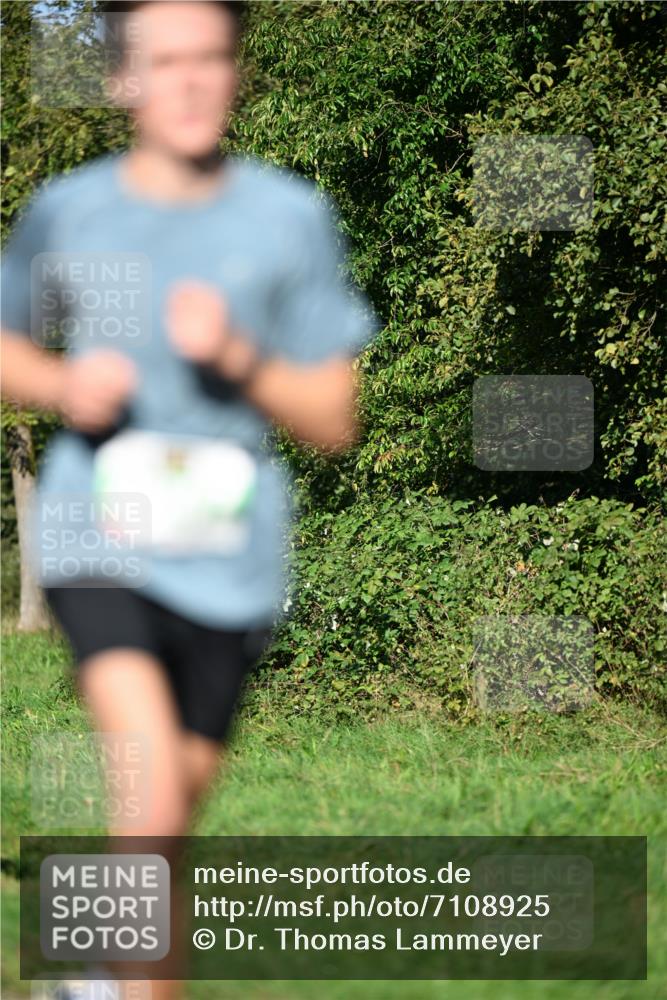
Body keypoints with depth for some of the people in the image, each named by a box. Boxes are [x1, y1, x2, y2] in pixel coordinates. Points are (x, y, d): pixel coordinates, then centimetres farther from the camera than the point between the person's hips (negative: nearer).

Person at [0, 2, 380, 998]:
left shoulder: (291, 217, -1)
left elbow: (335, 421, 2)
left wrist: (239, 361, -16)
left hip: (227, 554, 2)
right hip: (97, 536, -2)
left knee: (171, 821, 12)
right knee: (153, 791, -23)